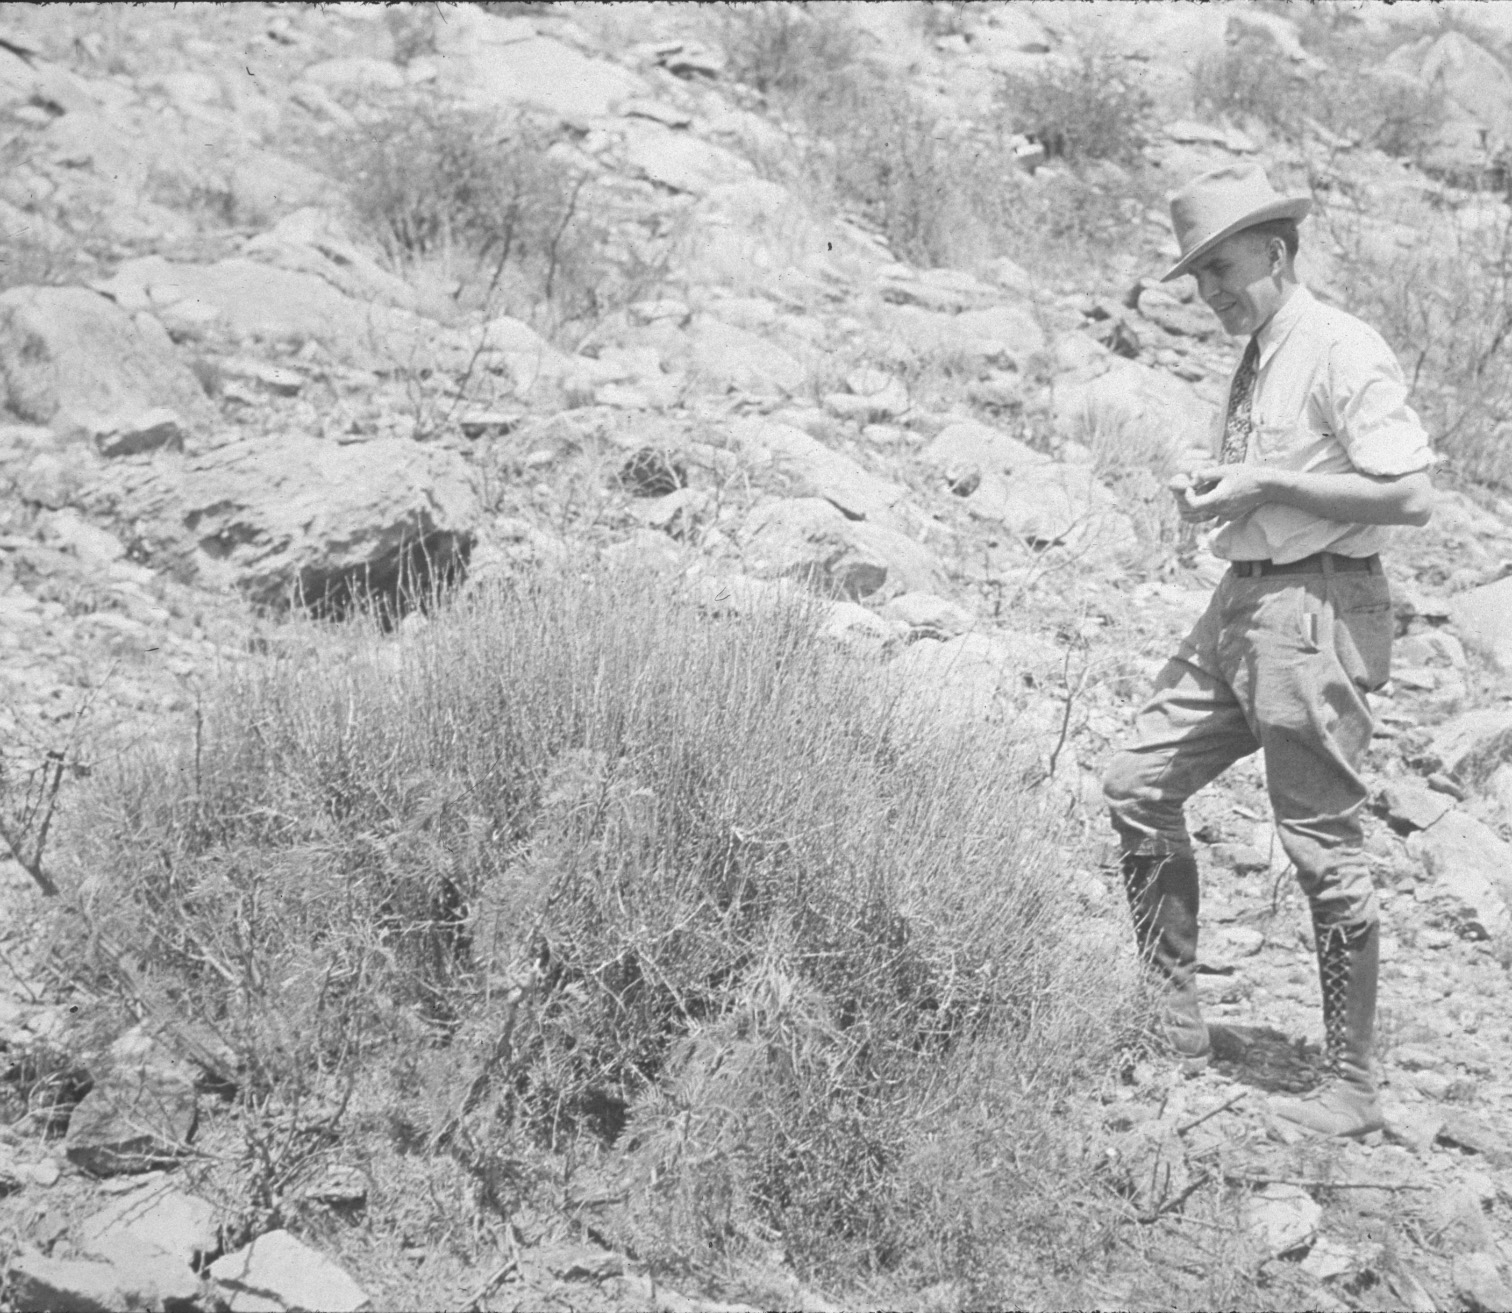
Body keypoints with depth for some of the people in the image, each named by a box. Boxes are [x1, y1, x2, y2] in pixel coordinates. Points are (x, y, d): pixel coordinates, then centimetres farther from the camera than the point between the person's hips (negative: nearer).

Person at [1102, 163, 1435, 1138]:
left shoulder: (1344, 353, -13)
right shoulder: (1257, 362, 14)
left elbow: (1411, 495, -20)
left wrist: (1266, 484, -18)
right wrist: (1212, 491, 3)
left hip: (1317, 612, -9)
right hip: (1242, 607, 10)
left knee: (1324, 847, -2)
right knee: (1140, 785, 9)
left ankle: (1353, 1087, 10)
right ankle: (1176, 1022, 20)